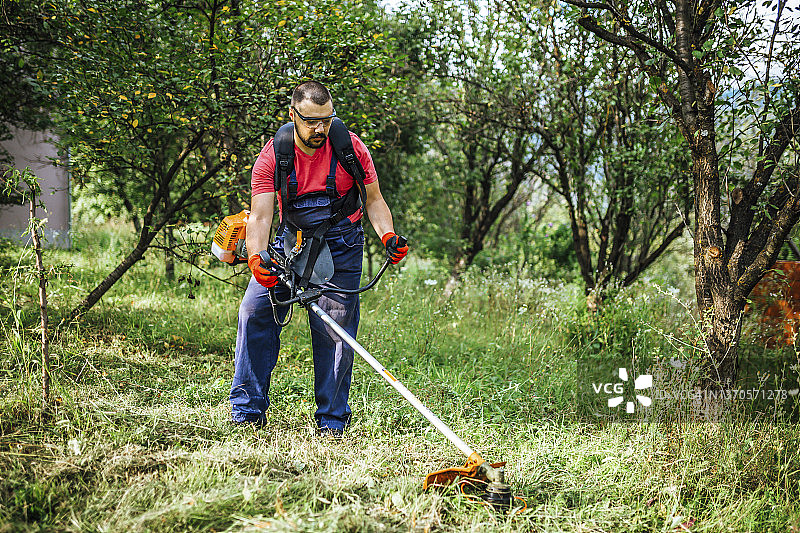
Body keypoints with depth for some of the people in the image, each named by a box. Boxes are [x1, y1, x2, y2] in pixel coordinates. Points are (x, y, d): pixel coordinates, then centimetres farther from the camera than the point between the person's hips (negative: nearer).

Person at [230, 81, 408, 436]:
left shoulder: (350, 147, -12)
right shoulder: (273, 156, -13)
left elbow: (373, 200, -2)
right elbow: (260, 215, -21)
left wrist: (388, 237, -20)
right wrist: (255, 258, -39)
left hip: (341, 244, -1)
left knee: (335, 330, -6)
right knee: (254, 310, -10)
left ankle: (332, 419, 6)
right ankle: (248, 409, 0)